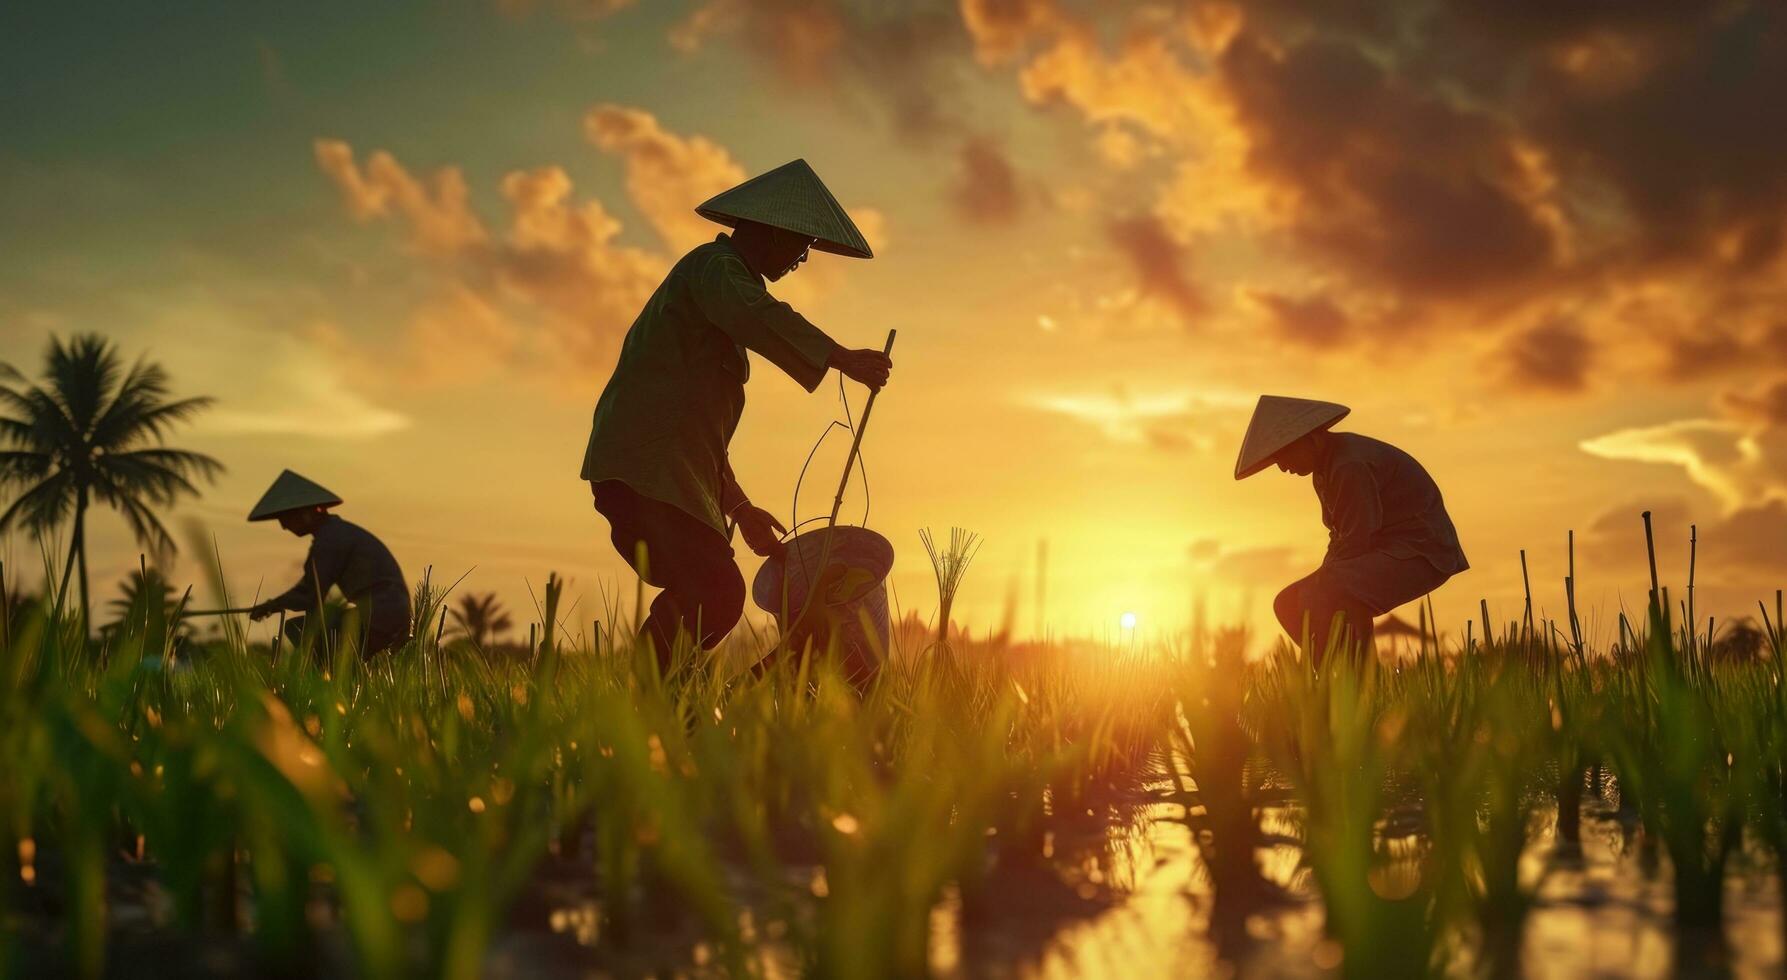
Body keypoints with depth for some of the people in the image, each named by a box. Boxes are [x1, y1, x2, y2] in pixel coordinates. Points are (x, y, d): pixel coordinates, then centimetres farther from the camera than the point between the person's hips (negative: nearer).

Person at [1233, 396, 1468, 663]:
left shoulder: (1351, 466, -22)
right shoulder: (1327, 464, 11)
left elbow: (1355, 541, -23)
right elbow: (1341, 535, 13)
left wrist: (1322, 579, -11)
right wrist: (1324, 577, 0)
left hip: (1419, 553, -11)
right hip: (1385, 553, 11)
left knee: (1321, 599, -32)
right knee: (1289, 604, 5)